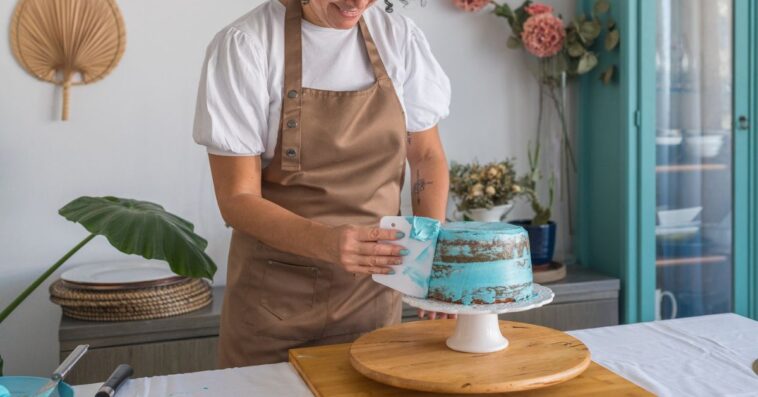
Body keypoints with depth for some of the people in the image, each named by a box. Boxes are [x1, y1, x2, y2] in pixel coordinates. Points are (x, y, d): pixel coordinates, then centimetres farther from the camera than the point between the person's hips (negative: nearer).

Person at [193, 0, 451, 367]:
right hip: (274, 295, -2)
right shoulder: (245, 44, -14)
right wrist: (327, 242, -31)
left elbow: (427, 156, 6)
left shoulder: (399, 37, -3)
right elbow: (237, 199, -14)